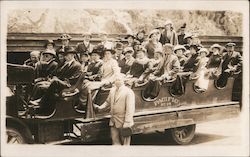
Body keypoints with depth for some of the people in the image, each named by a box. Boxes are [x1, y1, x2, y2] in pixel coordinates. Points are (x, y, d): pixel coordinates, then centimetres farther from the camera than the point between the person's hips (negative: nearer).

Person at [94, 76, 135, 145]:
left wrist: (127, 123, -21)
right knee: (115, 142, 12)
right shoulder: (112, 90, 8)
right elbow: (108, 102, 23)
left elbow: (130, 109, -18)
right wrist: (100, 107, 6)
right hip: (113, 121, 6)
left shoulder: (128, 92, -14)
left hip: (123, 122, -6)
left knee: (125, 142, 5)